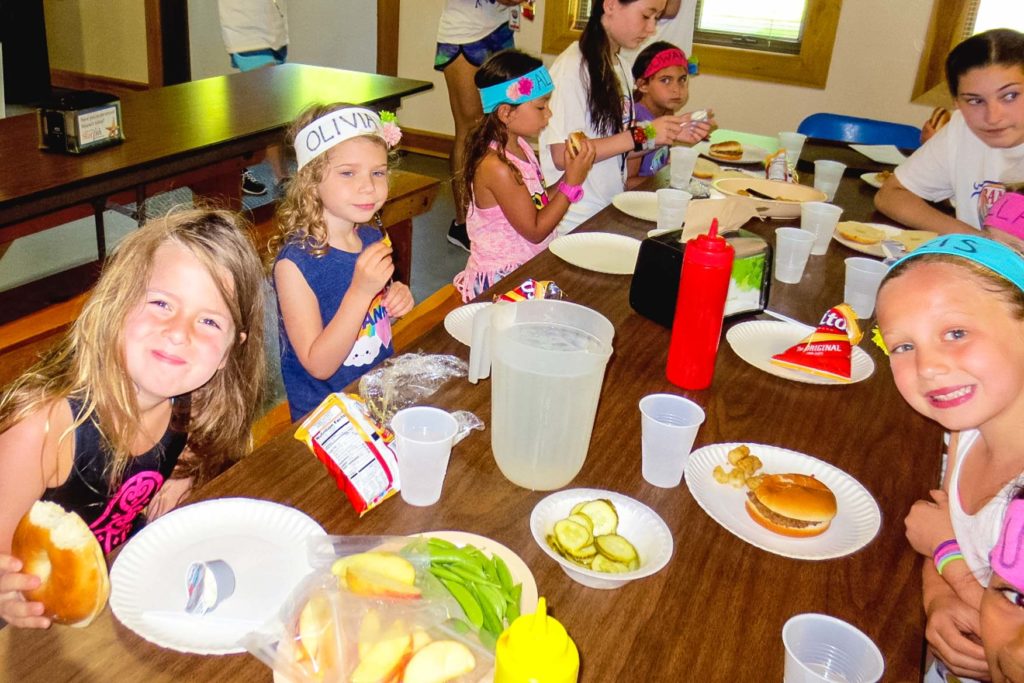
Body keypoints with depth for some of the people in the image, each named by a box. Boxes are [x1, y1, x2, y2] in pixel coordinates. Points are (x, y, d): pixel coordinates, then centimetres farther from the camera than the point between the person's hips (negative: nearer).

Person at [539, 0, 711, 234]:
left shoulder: (620, 68, 11)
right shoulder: (572, 66, -13)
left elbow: (618, 148, 13)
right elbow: (563, 156, -19)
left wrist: (672, 133, 0)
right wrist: (641, 135, -17)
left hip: (611, 213, 7)